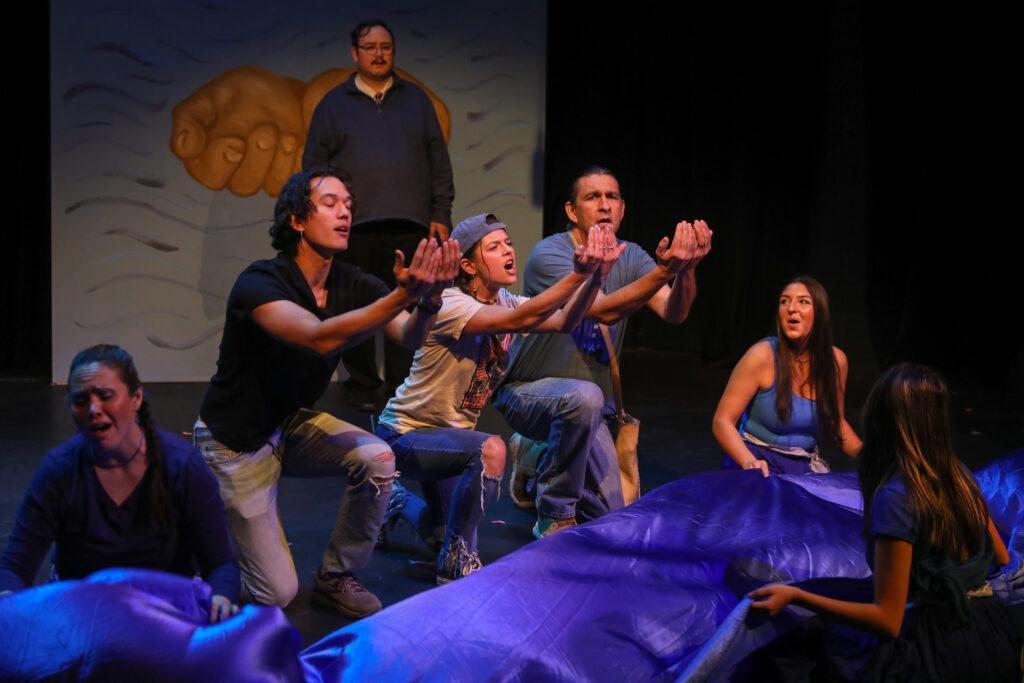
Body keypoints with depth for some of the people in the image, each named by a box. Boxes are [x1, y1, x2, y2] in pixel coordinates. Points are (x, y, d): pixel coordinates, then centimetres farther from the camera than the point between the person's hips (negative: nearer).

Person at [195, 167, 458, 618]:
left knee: (377, 459, -24)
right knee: (277, 593, -9)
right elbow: (320, 337, -43)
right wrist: (402, 296, -52)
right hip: (235, 440, -6)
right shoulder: (259, 284, -26)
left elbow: (410, 337, -22)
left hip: (292, 423, 6)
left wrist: (428, 300, -44)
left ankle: (336, 578, -1)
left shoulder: (352, 284, -7)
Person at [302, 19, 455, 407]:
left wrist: (441, 215, 6)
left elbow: (439, 163, 14)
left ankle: (402, 386, 9)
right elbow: (314, 168, 9)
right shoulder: (333, 105, 10)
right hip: (353, 227, -1)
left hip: (409, 226, 1)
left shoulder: (416, 100, 15)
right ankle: (361, 384, 15)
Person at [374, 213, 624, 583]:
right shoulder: (450, 305, -25)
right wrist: (577, 274, -50)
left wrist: (596, 274, -38)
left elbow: (564, 321, -21)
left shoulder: (504, 303, -2)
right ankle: (456, 562, -18)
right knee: (490, 450, -34)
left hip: (450, 431, 9)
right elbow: (518, 320, -42)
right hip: (406, 433, -9)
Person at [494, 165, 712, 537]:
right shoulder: (549, 254, -20)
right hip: (526, 391, -6)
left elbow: (673, 313, -19)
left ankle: (536, 459, 31)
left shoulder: (630, 257, -2)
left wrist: (685, 270, -41)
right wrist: (663, 270, -47)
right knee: (584, 397, -40)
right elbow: (604, 310, -34)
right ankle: (555, 517, -19)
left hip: (585, 406, 6)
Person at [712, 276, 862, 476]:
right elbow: (722, 421, -15)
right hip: (761, 465, -4)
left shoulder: (836, 361, 1)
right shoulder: (762, 355, -13)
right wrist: (749, 462, -31)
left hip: (806, 467, 4)